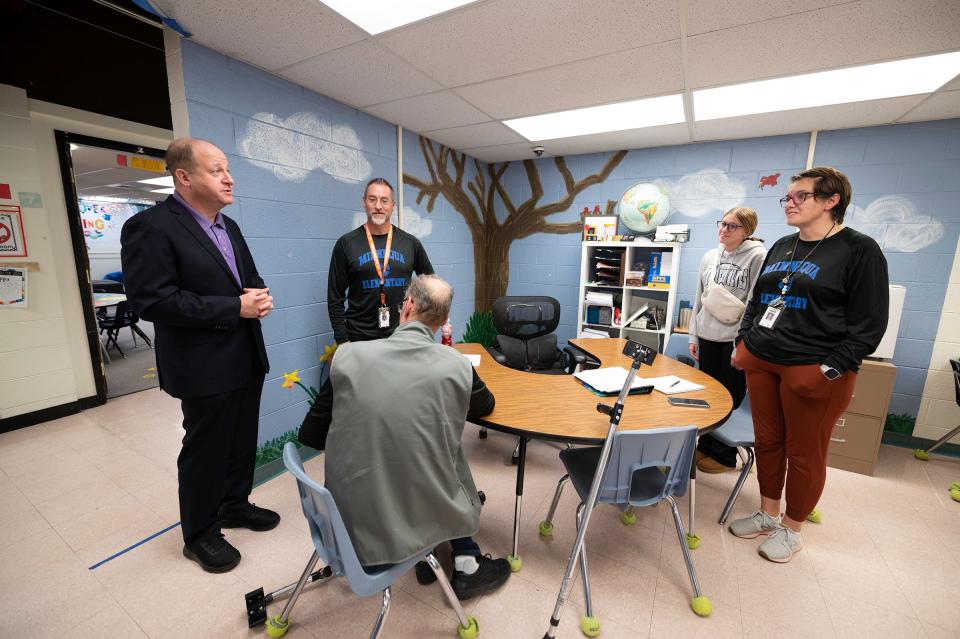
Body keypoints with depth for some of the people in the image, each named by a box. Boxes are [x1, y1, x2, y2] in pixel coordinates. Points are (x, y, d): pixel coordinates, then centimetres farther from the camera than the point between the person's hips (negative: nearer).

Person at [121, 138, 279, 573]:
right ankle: (199, 535, 32)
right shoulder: (150, 226, -14)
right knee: (205, 450, 10)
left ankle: (234, 505, 42)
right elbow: (151, 301, -20)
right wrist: (235, 308, -22)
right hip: (205, 366, -7)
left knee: (242, 441, 20)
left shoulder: (229, 226, 11)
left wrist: (259, 296, -6)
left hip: (247, 358, 7)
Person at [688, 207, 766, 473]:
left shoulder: (758, 257, -8)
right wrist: (693, 335, 11)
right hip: (708, 337, 5)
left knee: (730, 399, 7)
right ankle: (705, 445, 30)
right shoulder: (710, 257, 10)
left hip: (736, 340, -5)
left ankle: (724, 455, 23)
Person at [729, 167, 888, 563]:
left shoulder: (859, 250, -4)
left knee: (804, 453, 7)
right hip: (760, 361, 6)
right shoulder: (781, 247, 14)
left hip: (813, 370, -5)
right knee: (767, 442, 13)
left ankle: (791, 529, 26)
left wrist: (831, 369, -15)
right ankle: (768, 514, 31)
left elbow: (869, 323, -8)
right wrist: (743, 343, 10)